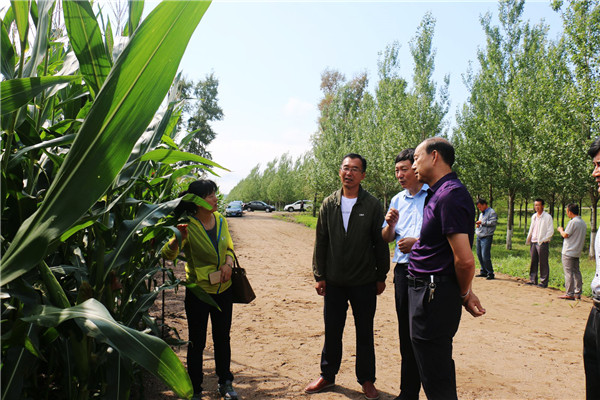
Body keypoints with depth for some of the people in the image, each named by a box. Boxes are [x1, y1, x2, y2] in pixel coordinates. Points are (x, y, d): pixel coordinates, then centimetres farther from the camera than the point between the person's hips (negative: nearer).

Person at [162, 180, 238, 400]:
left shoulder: (220, 220, 0)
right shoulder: (189, 226, -16)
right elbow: (168, 254, -23)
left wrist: (228, 263, -7)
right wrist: (178, 239, -41)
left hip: (223, 289, 5)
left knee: (222, 338, 17)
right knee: (197, 342, 9)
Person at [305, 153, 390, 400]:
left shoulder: (372, 205, -4)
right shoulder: (329, 204, 2)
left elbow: (380, 243, -1)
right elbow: (320, 242, 5)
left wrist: (381, 276, 0)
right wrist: (319, 275, 2)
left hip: (364, 282, -2)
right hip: (334, 282, 2)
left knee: (364, 333, 11)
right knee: (332, 331, 13)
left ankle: (366, 380, 29)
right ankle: (327, 375, 32)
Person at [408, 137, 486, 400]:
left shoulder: (450, 195, -19)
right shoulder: (437, 193, 14)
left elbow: (465, 260, -23)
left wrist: (464, 294, -6)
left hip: (433, 295, -10)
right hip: (423, 289, 10)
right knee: (438, 371, 23)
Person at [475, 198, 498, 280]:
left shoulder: (492, 212, -5)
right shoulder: (481, 213, 21)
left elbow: (493, 222, -17)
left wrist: (482, 222, -15)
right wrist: (478, 224, 9)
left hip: (487, 237, -8)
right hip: (479, 236, 8)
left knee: (485, 256, -12)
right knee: (479, 255, 9)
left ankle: (490, 273, -2)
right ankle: (483, 272, 18)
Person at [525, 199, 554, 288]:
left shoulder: (548, 217, -6)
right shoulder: (533, 217, 15)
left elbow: (551, 231, -8)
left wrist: (543, 240, -14)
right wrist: (528, 239, 13)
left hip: (543, 243, -6)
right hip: (533, 242, 6)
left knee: (543, 263, -1)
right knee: (533, 262, 9)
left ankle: (544, 282, 6)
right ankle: (533, 280, 17)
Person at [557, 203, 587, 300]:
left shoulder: (573, 222, -16)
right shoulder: (583, 223, 12)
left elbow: (565, 235, -14)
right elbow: (582, 239, 18)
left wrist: (561, 230, 6)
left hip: (568, 252, -8)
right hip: (577, 252, 8)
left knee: (568, 272, -5)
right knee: (576, 272, 12)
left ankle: (569, 294, -4)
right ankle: (577, 293, 16)